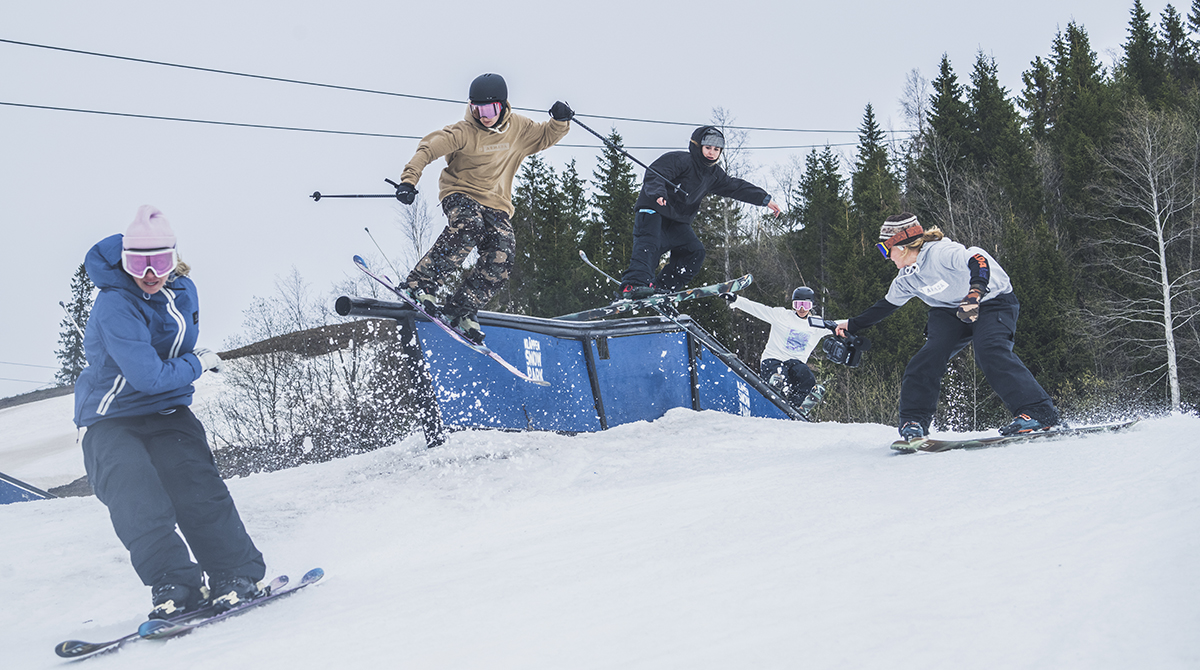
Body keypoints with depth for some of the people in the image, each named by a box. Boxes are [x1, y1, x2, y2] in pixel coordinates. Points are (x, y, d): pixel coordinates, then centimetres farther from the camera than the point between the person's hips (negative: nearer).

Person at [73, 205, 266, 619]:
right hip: (111, 421, -5)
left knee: (198, 489, -17)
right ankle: (174, 587, -27)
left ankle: (236, 575, -15)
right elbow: (149, 375, -29)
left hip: (167, 413, 5)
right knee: (137, 500, -28)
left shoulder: (183, 291, 2)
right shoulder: (115, 307, -22)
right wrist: (198, 363, -13)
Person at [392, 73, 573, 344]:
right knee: (469, 225, -37)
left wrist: (560, 121, -7)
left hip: (496, 204, 4)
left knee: (502, 255, -17)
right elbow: (429, 147, -20)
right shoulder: (465, 132, -14)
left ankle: (461, 310, -6)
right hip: (461, 193, -4)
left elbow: (545, 137, 15)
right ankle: (421, 283, -32)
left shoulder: (518, 128, 1)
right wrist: (409, 179, -33)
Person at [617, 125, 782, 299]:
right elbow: (654, 174, -25)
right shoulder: (679, 160, -12)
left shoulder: (714, 174, 11)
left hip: (677, 222, 8)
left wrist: (765, 199, 11)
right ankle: (634, 284, -45)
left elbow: (737, 187, 16)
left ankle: (661, 288, -13)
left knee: (695, 252, -6)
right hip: (653, 211, -8)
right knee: (649, 245, -28)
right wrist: (658, 192, -47)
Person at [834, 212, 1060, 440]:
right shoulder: (905, 280, -2)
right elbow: (886, 305, 15)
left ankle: (1037, 411, -31)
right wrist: (853, 325, 17)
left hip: (993, 301, -7)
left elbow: (978, 261, -43)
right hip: (950, 311, 7)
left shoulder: (940, 252, -28)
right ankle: (914, 420, -7)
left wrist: (975, 292, -61)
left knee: (990, 352, -30)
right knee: (930, 355, -14)